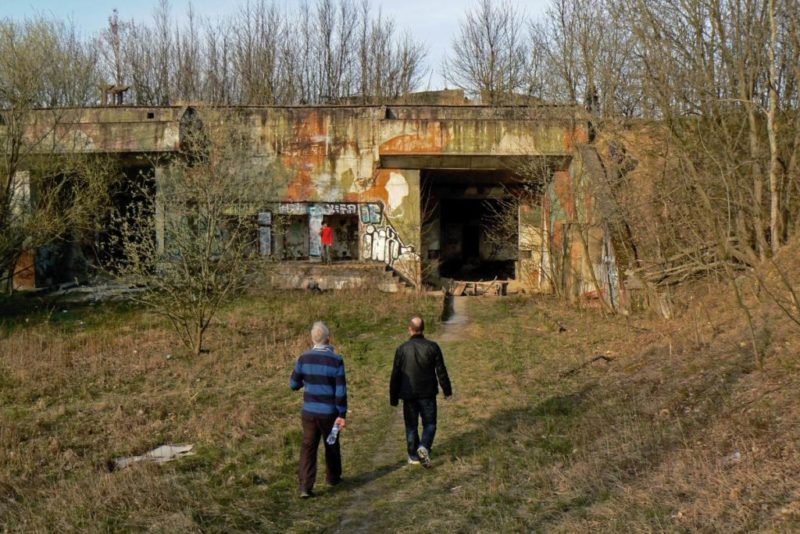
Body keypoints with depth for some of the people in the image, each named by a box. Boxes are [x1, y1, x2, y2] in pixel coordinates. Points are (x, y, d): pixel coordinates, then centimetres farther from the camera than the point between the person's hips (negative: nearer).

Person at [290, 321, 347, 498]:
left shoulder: (304, 358, -5)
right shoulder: (336, 360, -13)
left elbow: (294, 384, 4)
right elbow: (341, 391, -12)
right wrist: (342, 414, -6)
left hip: (309, 412, 2)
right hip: (329, 413, -1)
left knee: (308, 448, 4)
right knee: (331, 446, 18)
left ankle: (305, 486, -6)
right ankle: (333, 477, 36)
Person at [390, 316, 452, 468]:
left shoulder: (402, 349, -5)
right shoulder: (432, 347, -5)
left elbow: (395, 375, -2)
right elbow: (441, 371, -2)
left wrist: (393, 397, 6)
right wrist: (447, 390, 10)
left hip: (408, 394, 1)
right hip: (428, 393, 0)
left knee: (411, 426, 12)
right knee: (429, 424, 9)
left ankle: (414, 456, 17)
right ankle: (424, 447, -14)